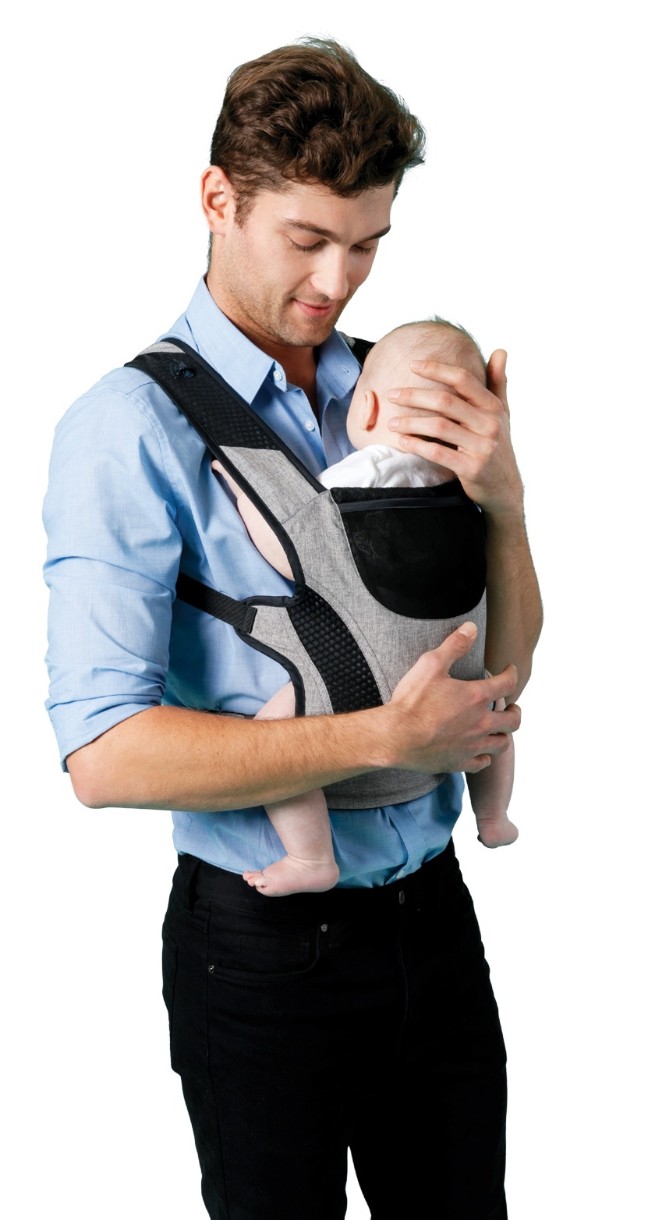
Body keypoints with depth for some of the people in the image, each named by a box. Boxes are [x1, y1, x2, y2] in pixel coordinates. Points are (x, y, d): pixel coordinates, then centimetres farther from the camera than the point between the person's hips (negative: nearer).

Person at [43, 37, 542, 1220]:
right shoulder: (133, 425, -14)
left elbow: (499, 674, 4)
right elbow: (104, 753, -22)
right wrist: (385, 736, -23)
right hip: (265, 942, -5)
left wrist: (504, 503, -15)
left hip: (431, 909, 5)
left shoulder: (397, 395, 3)